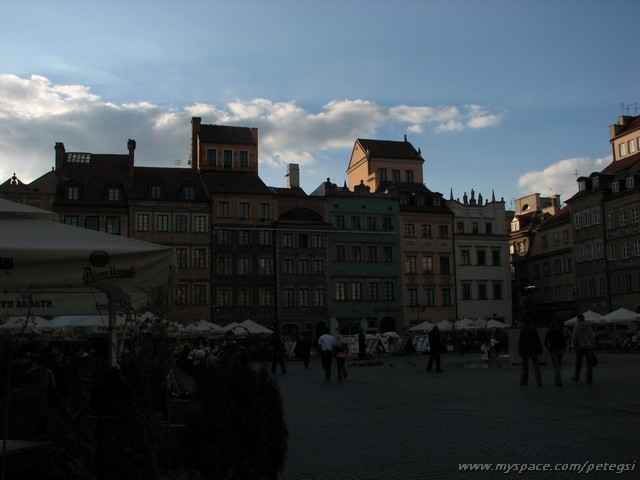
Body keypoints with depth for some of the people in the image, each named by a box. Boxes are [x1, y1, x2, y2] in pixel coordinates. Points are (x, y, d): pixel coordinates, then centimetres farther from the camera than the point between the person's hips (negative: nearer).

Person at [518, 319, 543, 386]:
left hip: (525, 351, -1)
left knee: (525, 366, 8)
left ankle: (524, 381, 11)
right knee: (536, 366, 2)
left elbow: (521, 342, -8)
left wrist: (520, 351, -3)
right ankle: (539, 381, -6)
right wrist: (540, 350, 6)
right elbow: (538, 341, 0)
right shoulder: (534, 330, -1)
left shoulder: (522, 331, -5)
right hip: (534, 350, 1)